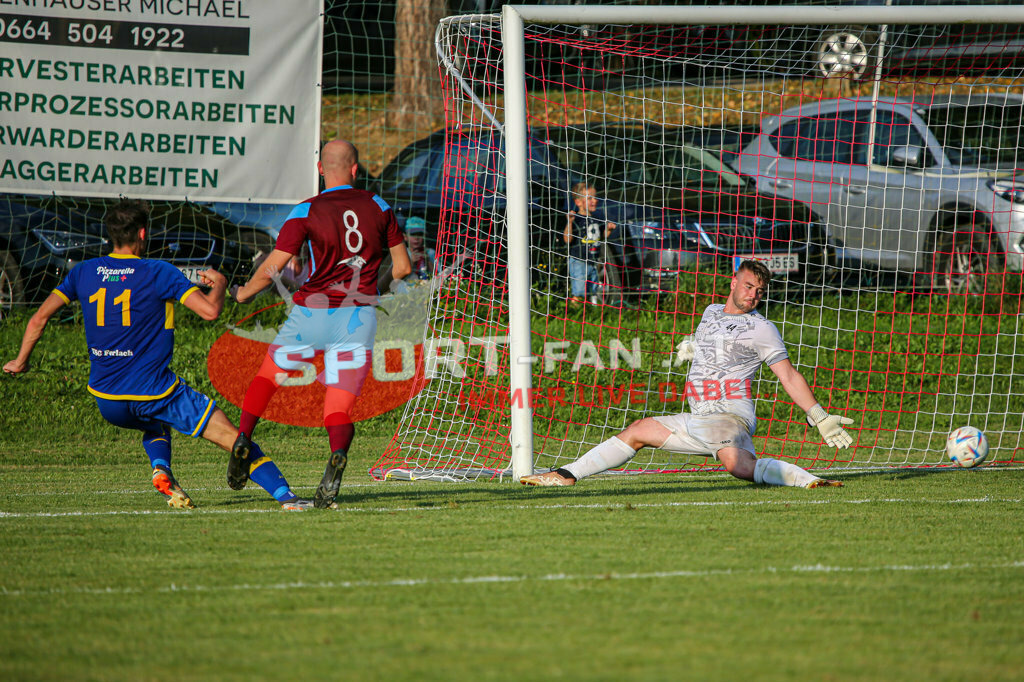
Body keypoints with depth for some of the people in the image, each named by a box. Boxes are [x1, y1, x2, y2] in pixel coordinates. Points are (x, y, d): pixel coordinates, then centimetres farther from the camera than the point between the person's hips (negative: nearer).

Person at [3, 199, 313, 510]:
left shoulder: (84, 272, 5)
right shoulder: (159, 273, -8)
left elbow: (39, 319, 6)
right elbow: (210, 310, -15)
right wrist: (219, 283, 6)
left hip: (106, 402, 5)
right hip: (154, 393, -5)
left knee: (155, 427, 37)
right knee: (233, 437, 0)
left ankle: (160, 470, 8)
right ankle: (285, 495, -12)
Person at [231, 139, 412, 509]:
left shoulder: (306, 212, -3)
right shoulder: (376, 205, 7)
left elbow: (271, 269, -7)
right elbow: (403, 267, 12)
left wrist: (244, 292, 12)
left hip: (311, 313, -1)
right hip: (359, 315, 1)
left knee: (268, 374, 24)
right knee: (339, 409, 0)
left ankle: (243, 437, 7)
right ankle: (339, 453, -32)